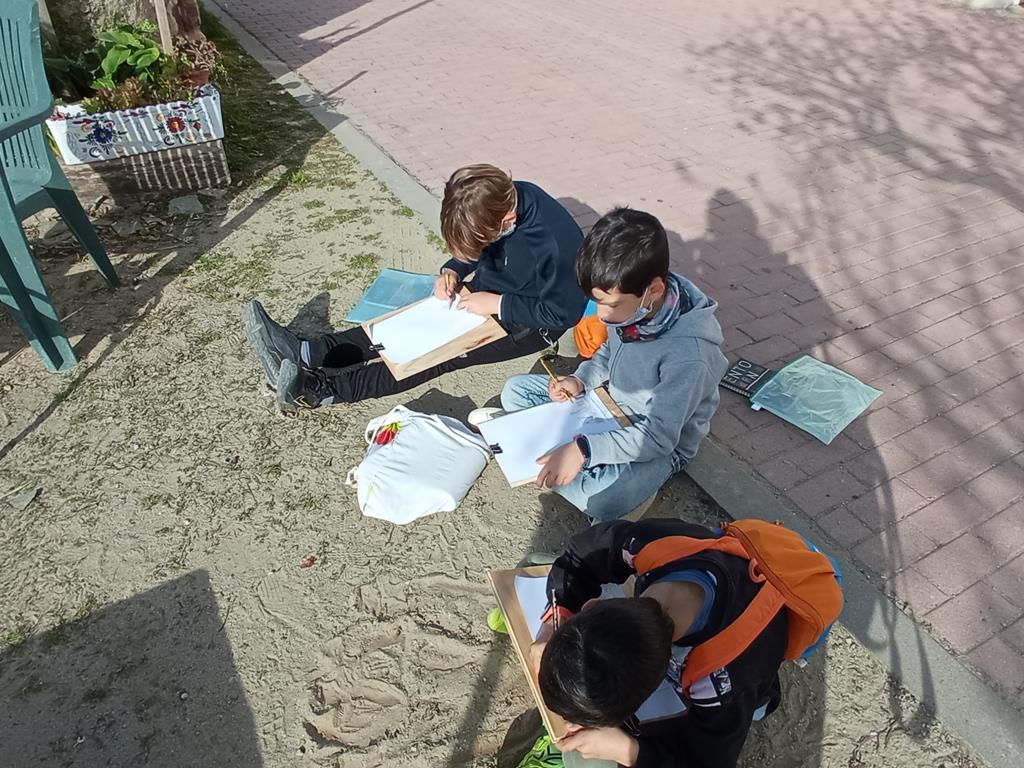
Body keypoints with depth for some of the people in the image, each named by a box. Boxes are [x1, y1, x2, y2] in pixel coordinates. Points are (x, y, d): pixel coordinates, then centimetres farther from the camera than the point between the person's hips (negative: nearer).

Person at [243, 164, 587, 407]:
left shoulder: (555, 244, -34)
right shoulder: (500, 197, -12)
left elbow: (563, 313, -24)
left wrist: (497, 304, -24)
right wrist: (453, 271, -12)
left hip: (531, 324, -7)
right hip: (489, 292, 7)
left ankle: (321, 388, -27)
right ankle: (304, 353, -15)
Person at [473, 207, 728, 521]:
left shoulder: (687, 353, -35)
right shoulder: (634, 306, -14)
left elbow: (658, 436, -31)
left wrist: (584, 449, -39)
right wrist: (581, 380, -10)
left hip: (661, 444, -6)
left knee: (599, 501, -36)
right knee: (515, 389, 4)